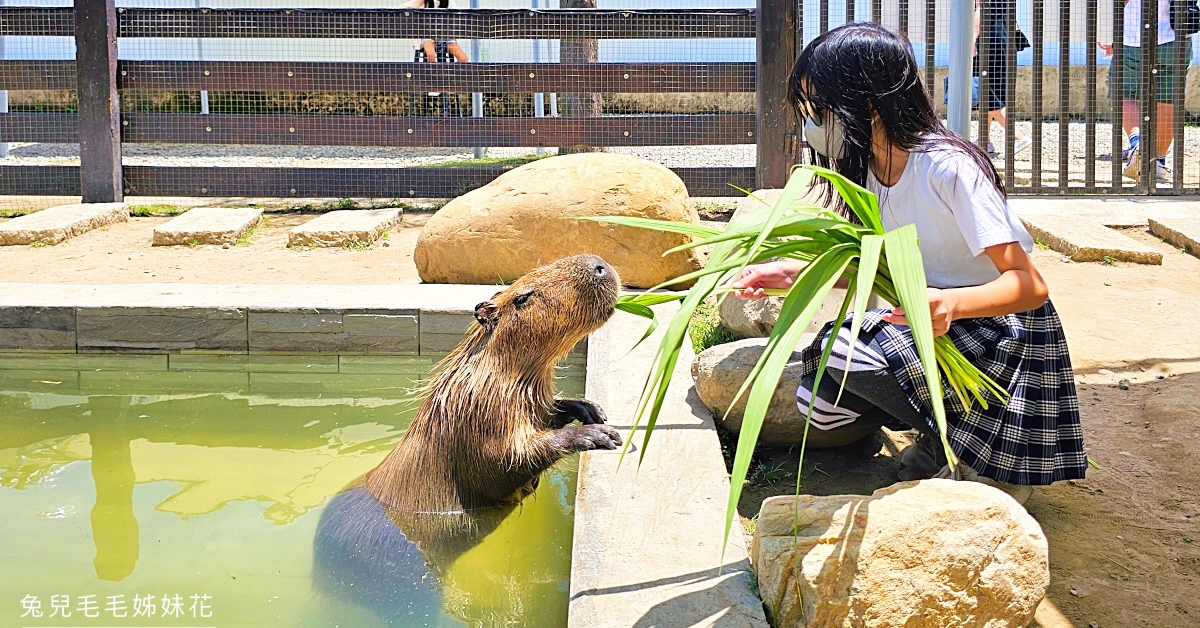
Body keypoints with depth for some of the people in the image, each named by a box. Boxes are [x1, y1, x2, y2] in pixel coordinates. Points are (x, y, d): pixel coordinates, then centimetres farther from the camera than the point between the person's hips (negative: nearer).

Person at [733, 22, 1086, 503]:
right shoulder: (869, 170, -1)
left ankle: (955, 446, -6)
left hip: (1000, 332, -8)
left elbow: (1030, 286, -26)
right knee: (819, 401, -8)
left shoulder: (948, 168, -25)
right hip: (936, 325, 8)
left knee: (840, 348, -28)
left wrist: (950, 302, -45)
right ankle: (944, 428, 11)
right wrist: (793, 274, -1)